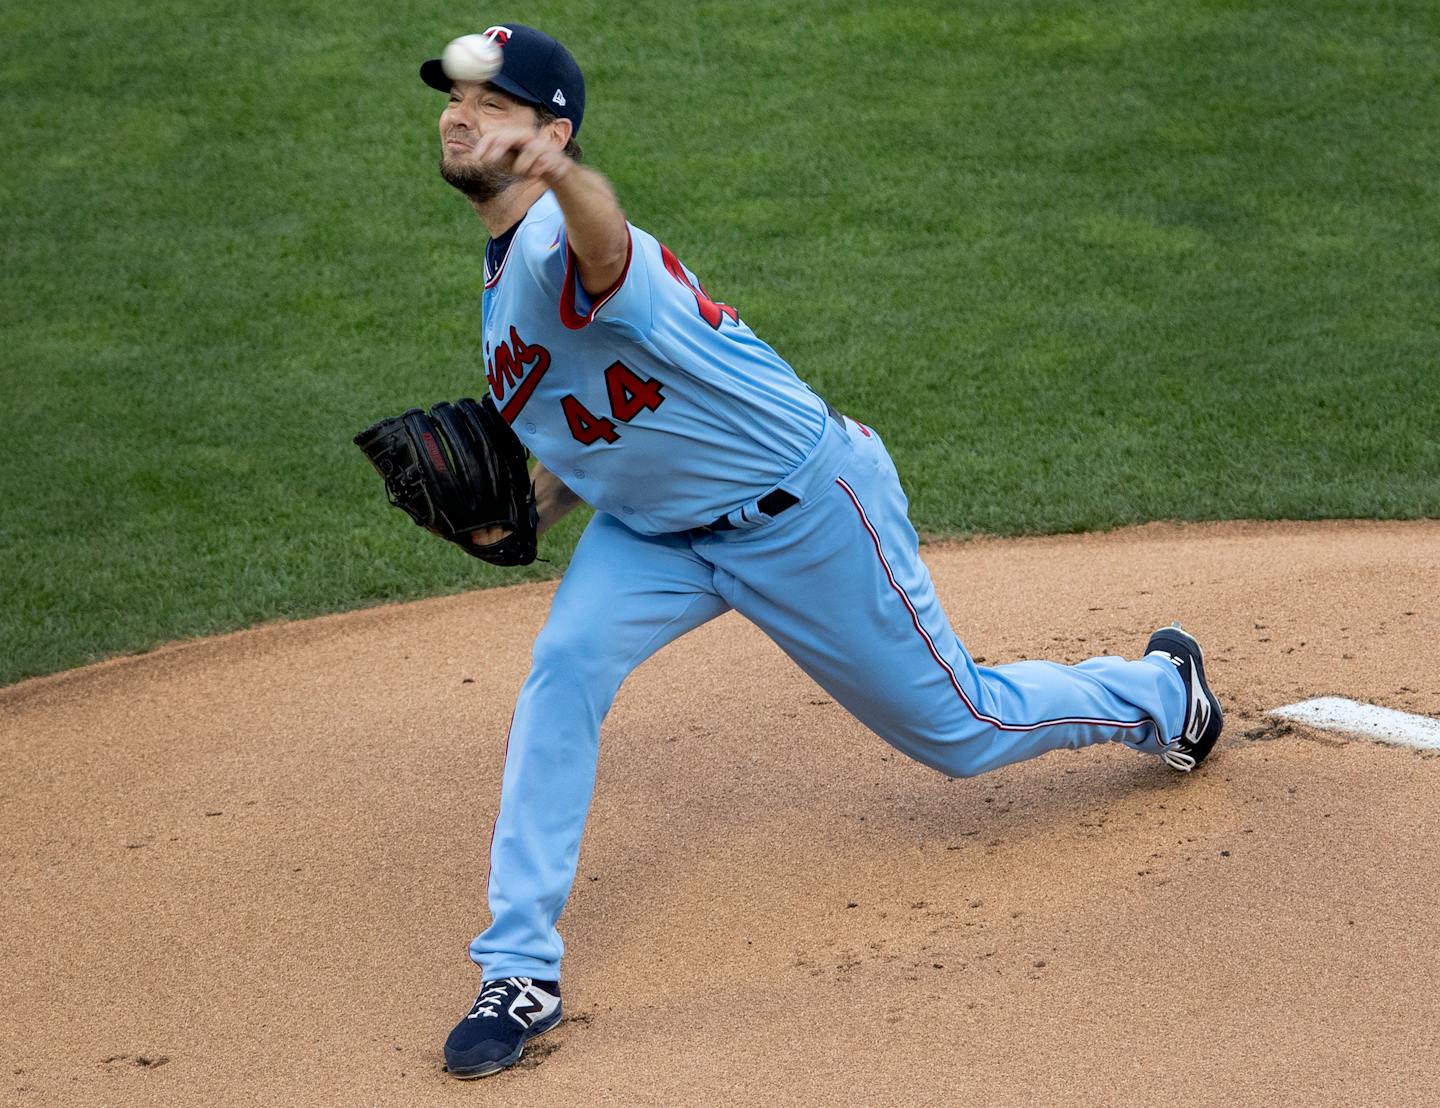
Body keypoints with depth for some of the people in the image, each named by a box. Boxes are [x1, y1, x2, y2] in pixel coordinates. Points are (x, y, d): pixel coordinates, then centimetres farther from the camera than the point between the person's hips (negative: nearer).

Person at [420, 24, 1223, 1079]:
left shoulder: (558, 244, -29)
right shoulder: (504, 277, 3)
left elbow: (600, 247, -58)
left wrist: (553, 168, -81)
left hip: (806, 508, -8)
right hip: (658, 527, 8)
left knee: (962, 728, 10)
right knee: (564, 670, -17)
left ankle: (1160, 690, 40)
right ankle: (522, 974, -11)